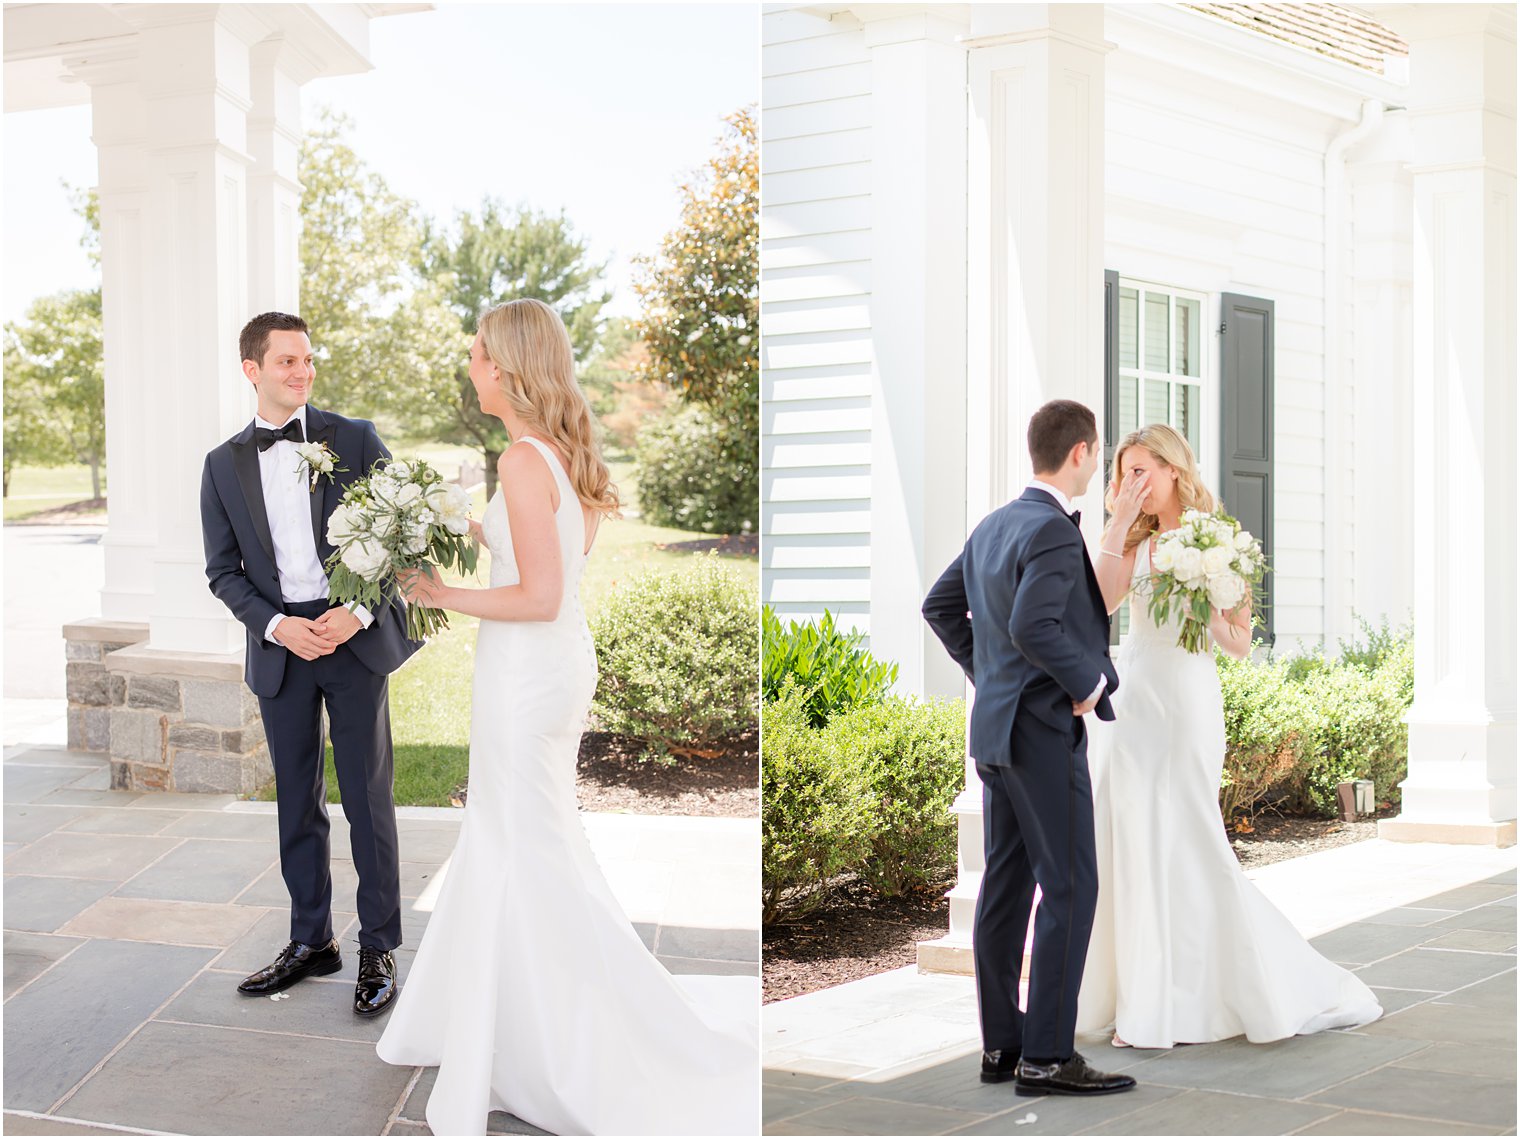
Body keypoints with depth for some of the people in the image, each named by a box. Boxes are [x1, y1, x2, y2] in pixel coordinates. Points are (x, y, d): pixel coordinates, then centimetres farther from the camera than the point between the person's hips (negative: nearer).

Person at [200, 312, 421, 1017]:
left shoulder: (354, 440, 0)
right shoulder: (224, 465, 7)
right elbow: (223, 569, 6)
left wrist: (360, 611, -14)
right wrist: (277, 626, -11)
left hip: (355, 636, -2)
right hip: (280, 645, 3)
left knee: (367, 798, -1)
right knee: (297, 801, 10)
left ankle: (378, 949, 9)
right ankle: (311, 941, 22)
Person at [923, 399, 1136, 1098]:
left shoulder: (992, 527, 12)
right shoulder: (1054, 533, -17)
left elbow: (940, 606, 20)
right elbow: (1033, 626, -28)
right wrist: (1088, 683, -15)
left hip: (994, 725, 9)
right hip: (1045, 727, -9)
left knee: (1005, 886, 11)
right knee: (1070, 889, -6)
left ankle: (1001, 1046, 15)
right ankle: (1046, 1057, -7)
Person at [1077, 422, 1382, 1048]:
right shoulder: (1137, 543, 13)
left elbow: (1239, 642, -2)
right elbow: (1101, 600, -5)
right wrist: (1119, 524, -5)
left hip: (1184, 697, -5)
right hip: (1131, 696, 5)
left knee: (1184, 848, -6)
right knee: (1128, 847, 3)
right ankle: (1143, 1000, 11)